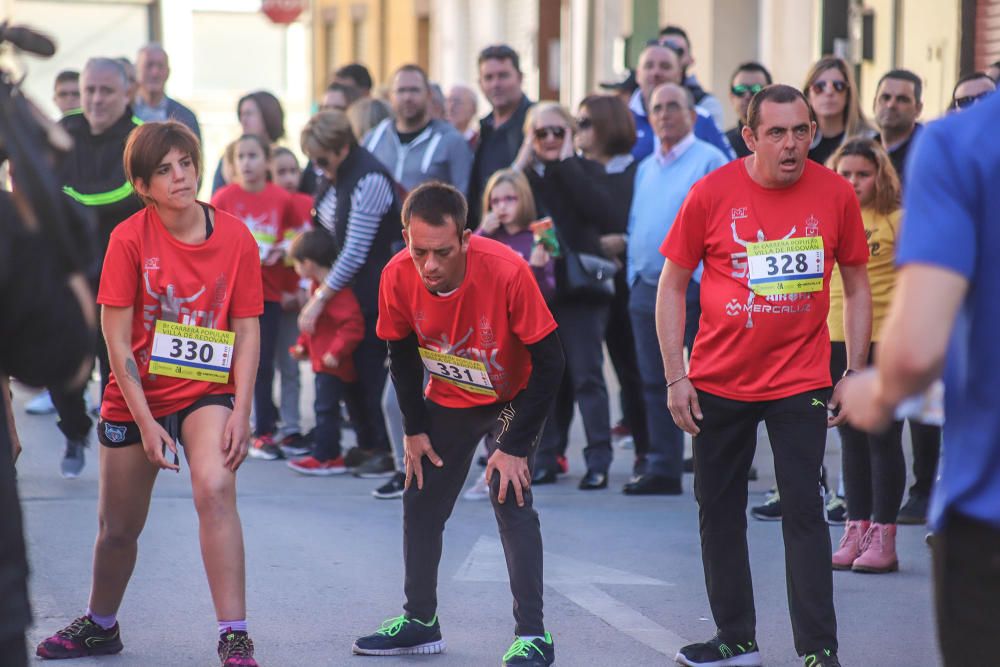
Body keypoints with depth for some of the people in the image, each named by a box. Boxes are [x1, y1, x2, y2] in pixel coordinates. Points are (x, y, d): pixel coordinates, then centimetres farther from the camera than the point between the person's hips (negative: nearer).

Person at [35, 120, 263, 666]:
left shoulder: (235, 237, -8)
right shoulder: (130, 238, -11)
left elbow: (246, 331, -4)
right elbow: (117, 339, -10)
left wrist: (241, 413, -13)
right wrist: (145, 422, -15)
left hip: (207, 392, -1)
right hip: (135, 396, 1)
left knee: (214, 489, -27)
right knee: (119, 527, 12)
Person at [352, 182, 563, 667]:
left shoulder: (506, 271, -35)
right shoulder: (398, 277, -23)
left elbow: (549, 362, -27)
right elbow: (402, 354, -2)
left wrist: (516, 445, -25)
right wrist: (415, 428, -2)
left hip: (512, 398, -5)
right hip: (447, 400, 5)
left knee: (510, 499, -20)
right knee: (420, 503, 10)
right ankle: (420, 621, 28)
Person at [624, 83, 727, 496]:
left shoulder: (710, 161, -4)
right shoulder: (646, 169, 18)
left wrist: (705, 279, -15)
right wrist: (634, 276, 12)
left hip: (693, 288, -7)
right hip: (647, 288, 7)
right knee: (655, 383, 8)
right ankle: (662, 469, 13)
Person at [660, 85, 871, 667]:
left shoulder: (835, 194, -5)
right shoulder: (713, 194, -7)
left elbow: (857, 286, 6)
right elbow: (672, 285, 0)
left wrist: (856, 374, 2)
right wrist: (675, 377, -5)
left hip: (801, 379, -1)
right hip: (720, 380, 1)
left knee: (804, 509, -6)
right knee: (719, 509, 9)